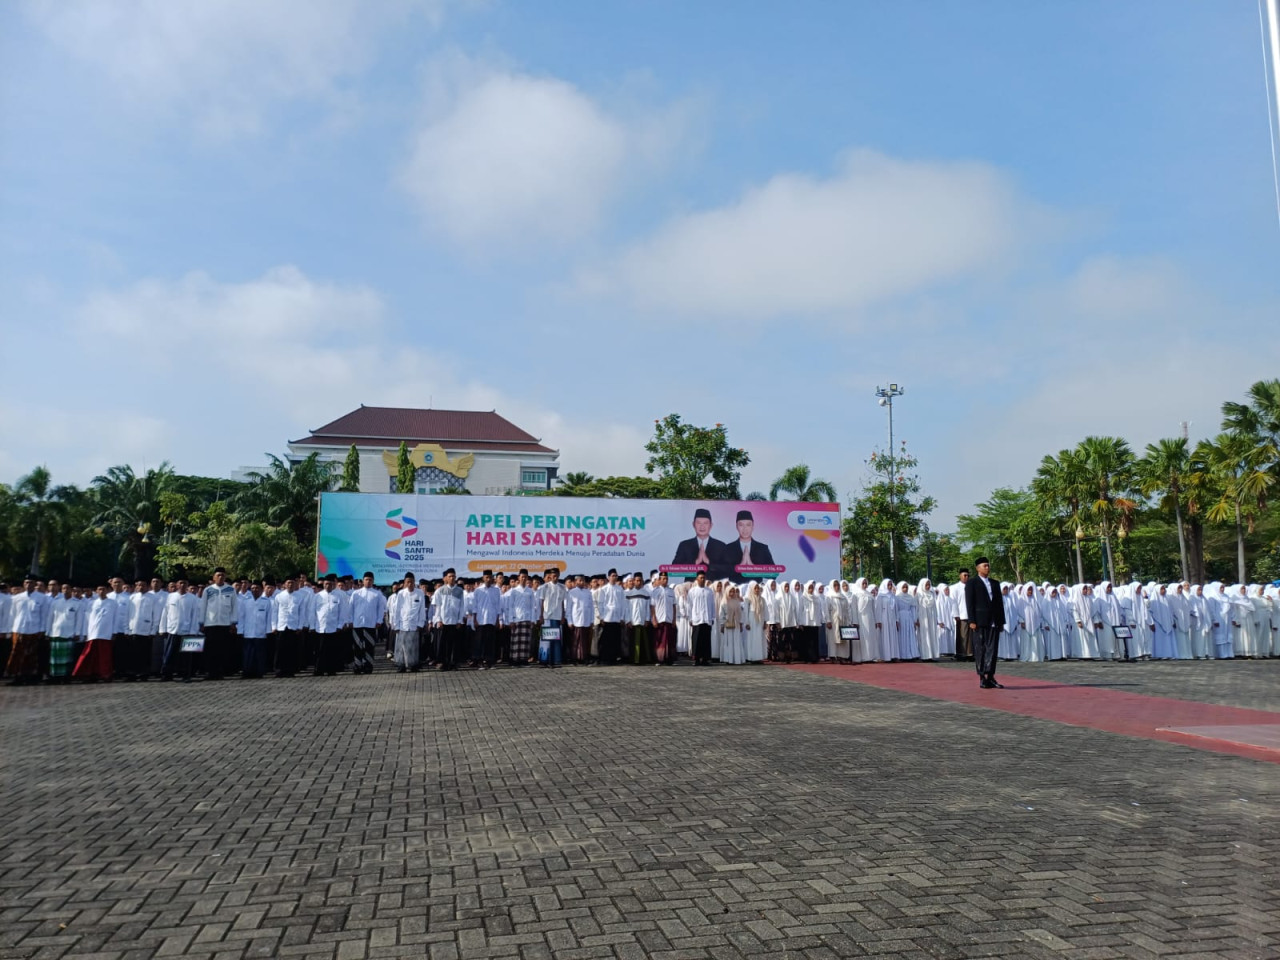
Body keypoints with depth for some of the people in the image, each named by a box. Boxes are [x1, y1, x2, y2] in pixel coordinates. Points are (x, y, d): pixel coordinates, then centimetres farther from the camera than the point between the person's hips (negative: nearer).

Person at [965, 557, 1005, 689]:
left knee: (992, 650, 3)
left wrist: (1001, 621, 10)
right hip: (980, 622, -5)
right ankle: (982, 678, 1)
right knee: (980, 650, -1)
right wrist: (972, 621, -13)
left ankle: (990, 677, 7)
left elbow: (1000, 603, 16)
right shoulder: (972, 583, 1)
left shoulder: (995, 584, 17)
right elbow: (969, 603, -5)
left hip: (994, 622, 5)